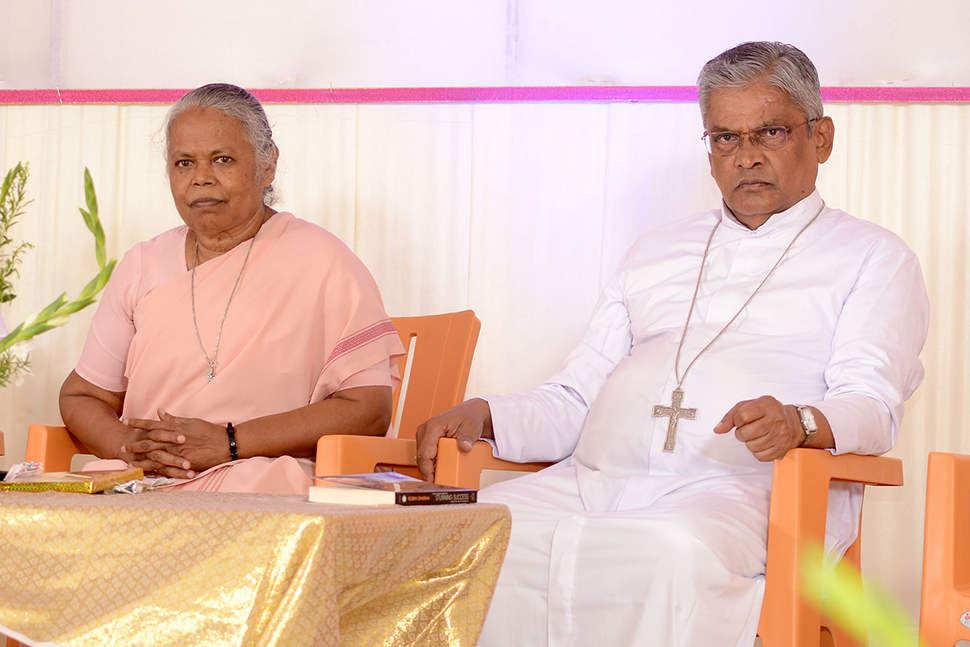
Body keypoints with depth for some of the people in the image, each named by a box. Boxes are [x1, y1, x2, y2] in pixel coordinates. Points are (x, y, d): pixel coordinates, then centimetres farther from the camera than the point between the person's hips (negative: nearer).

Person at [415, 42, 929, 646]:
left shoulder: (873, 257, 15)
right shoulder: (658, 250, 30)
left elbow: (872, 404, -1)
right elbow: (574, 400, 26)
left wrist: (800, 422, -25)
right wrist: (485, 416, 5)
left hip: (738, 490, -4)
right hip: (594, 479, 4)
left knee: (677, 552, -40)